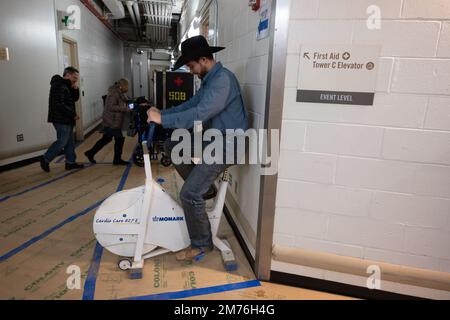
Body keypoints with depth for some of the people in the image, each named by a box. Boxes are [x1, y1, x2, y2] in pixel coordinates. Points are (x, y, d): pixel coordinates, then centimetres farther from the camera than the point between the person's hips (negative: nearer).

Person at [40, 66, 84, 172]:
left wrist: (76, 90, 0)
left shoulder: (66, 85, 16)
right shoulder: (59, 85, -15)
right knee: (62, 141, -5)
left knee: (70, 141, 12)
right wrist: (73, 114, -17)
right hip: (61, 120, -10)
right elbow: (59, 105, -23)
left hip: (66, 120, 10)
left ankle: (70, 162, 19)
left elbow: (74, 99, 18)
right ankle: (45, 159, 9)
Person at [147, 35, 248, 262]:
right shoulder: (210, 80, 13)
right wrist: (162, 112, 5)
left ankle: (202, 245, 10)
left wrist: (163, 120, -23)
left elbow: (199, 114, -29)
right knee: (171, 146, 12)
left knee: (189, 194, -10)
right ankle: (205, 188, 18)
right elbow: (192, 104, 15)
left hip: (225, 145, -10)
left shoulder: (222, 79, -20)